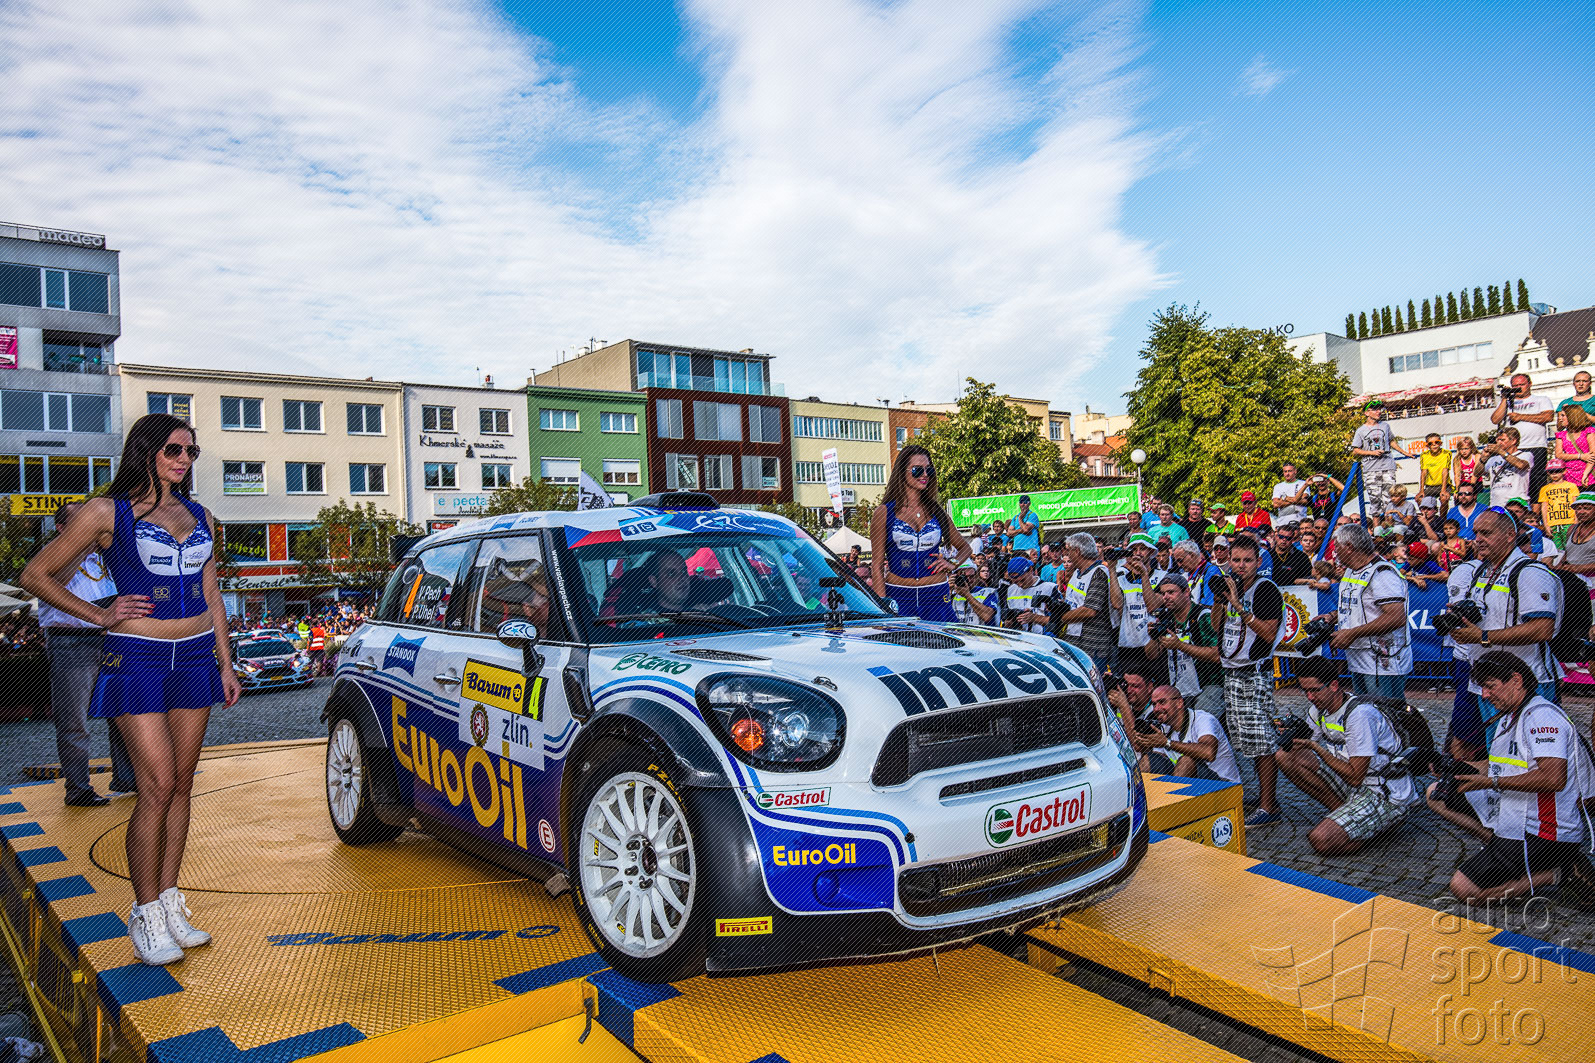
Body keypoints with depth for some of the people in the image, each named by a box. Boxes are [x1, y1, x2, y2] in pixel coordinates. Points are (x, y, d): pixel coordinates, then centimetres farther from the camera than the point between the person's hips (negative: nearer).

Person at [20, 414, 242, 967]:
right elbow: (36, 574, 4)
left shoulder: (200, 517, 12)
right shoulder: (107, 513, -2)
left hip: (195, 656, 5)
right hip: (137, 658, -5)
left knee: (181, 784, 8)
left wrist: (225, 665, 15)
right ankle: (146, 916, 6)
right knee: (157, 787, -8)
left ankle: (169, 903, 18)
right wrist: (99, 615, -3)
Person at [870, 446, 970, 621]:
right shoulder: (884, 513, 2)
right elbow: (877, 565, 0)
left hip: (937, 595, 3)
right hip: (898, 596, -2)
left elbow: (964, 547, 25)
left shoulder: (936, 511, 11)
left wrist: (952, 563, 4)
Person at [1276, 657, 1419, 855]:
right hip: (1352, 787, 8)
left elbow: (1355, 777, -24)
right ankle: (1343, 814, 1)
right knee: (1286, 755, -7)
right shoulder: (1317, 709, 2)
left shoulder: (1360, 713, -24)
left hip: (1388, 797, -8)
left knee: (1321, 841, -26)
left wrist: (1314, 746, -21)